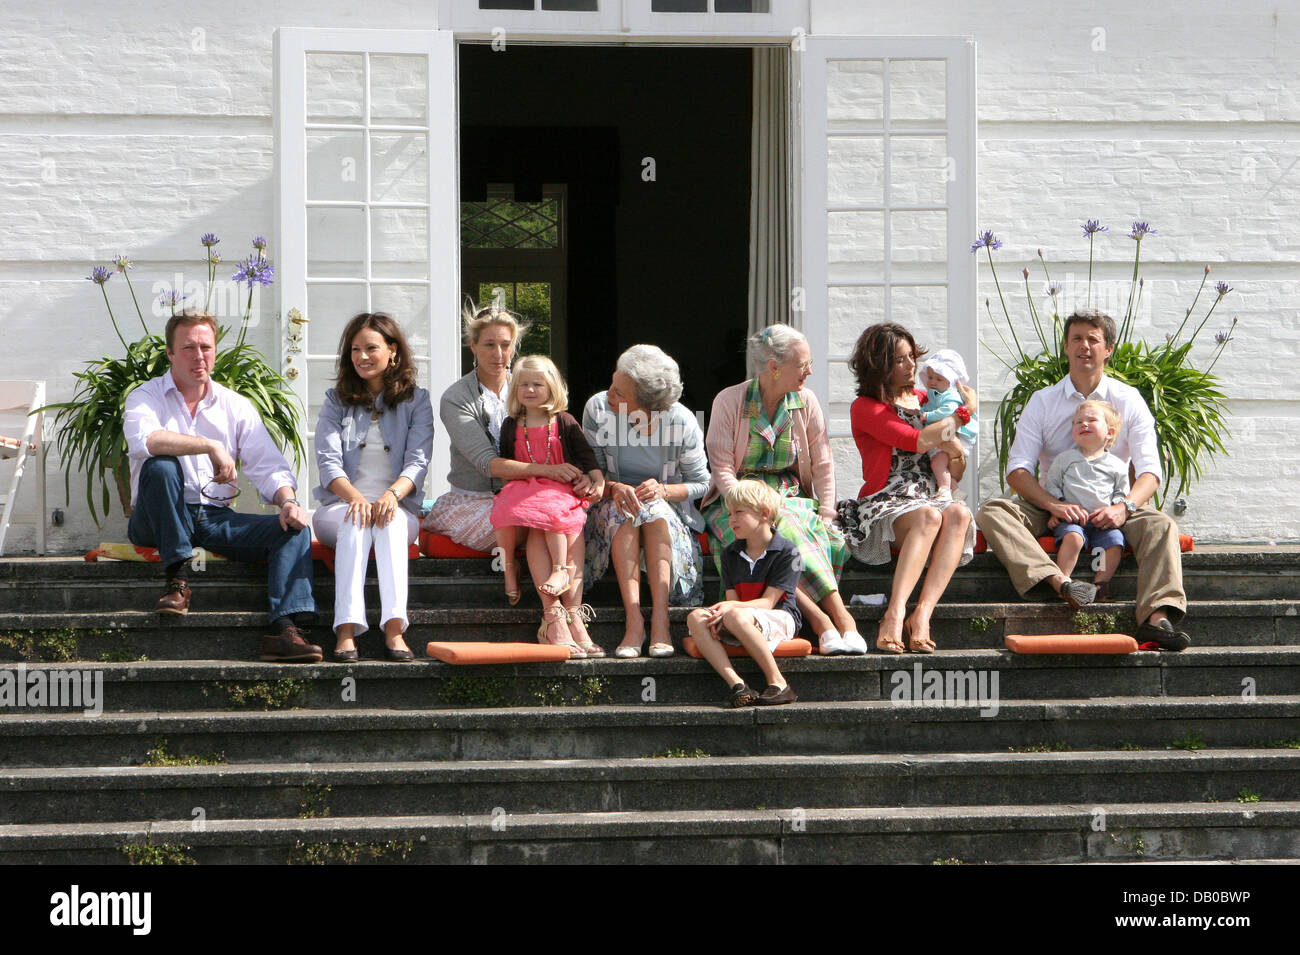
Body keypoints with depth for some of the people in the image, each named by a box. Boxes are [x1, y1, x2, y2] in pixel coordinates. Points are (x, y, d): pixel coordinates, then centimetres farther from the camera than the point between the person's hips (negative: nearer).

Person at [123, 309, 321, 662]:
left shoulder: (237, 407, 13)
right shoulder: (147, 397, 2)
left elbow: (268, 466, 4)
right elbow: (144, 439, -23)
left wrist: (287, 500, -18)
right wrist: (210, 446, -26)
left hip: (216, 519, 4)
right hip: (159, 523, -3)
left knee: (293, 527, -19)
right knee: (161, 466, -33)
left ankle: (286, 628, -37)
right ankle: (177, 580, -25)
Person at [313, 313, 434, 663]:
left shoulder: (416, 401, 11)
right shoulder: (336, 400, 13)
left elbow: (417, 462, -2)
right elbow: (328, 462, -1)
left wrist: (392, 495, -24)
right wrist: (355, 497, -23)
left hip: (399, 509, 0)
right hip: (340, 506, 0)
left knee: (389, 520, -36)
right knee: (356, 521, -36)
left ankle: (394, 629, -51)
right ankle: (346, 630, -50)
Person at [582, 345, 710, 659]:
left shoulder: (683, 422, -14)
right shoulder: (598, 409, -12)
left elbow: (701, 484, -5)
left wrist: (663, 490, -25)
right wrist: (615, 488, -29)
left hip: (669, 511, 0)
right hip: (610, 507, 0)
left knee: (655, 510, -34)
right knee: (622, 512, -33)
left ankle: (660, 620, -39)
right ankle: (633, 621, -41)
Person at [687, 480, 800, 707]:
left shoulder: (787, 552, -6)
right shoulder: (730, 554, 14)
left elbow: (767, 602, -12)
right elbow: (733, 599, 6)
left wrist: (731, 607, -27)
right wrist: (719, 614, -18)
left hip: (780, 619, -6)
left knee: (737, 616, -38)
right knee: (695, 619, -23)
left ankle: (778, 683, -31)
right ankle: (736, 685, -36)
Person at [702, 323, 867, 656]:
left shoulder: (806, 402, 7)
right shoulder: (729, 401, -2)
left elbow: (823, 465, 9)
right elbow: (722, 466, -6)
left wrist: (826, 515, -4)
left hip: (790, 498, 2)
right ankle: (837, 616, -46)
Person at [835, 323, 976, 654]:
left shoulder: (925, 400, 23)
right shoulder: (865, 408, 3)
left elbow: (956, 474, 28)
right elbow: (916, 441, -13)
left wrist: (952, 448, 4)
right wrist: (965, 412, -2)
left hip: (930, 498, 5)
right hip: (887, 503, -5)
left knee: (958, 514, -31)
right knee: (928, 517, -37)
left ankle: (921, 614, -43)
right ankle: (895, 614, -48)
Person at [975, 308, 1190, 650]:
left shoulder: (1128, 401, 4)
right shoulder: (1043, 401, 5)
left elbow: (1150, 471, -5)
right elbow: (1017, 469, -4)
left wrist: (1123, 507, -27)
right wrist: (1053, 504, -24)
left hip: (1110, 510, -1)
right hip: (1051, 508, 1)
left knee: (1160, 525, -31)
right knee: (992, 513, -28)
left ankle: (1157, 617, -49)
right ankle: (1059, 582, -50)